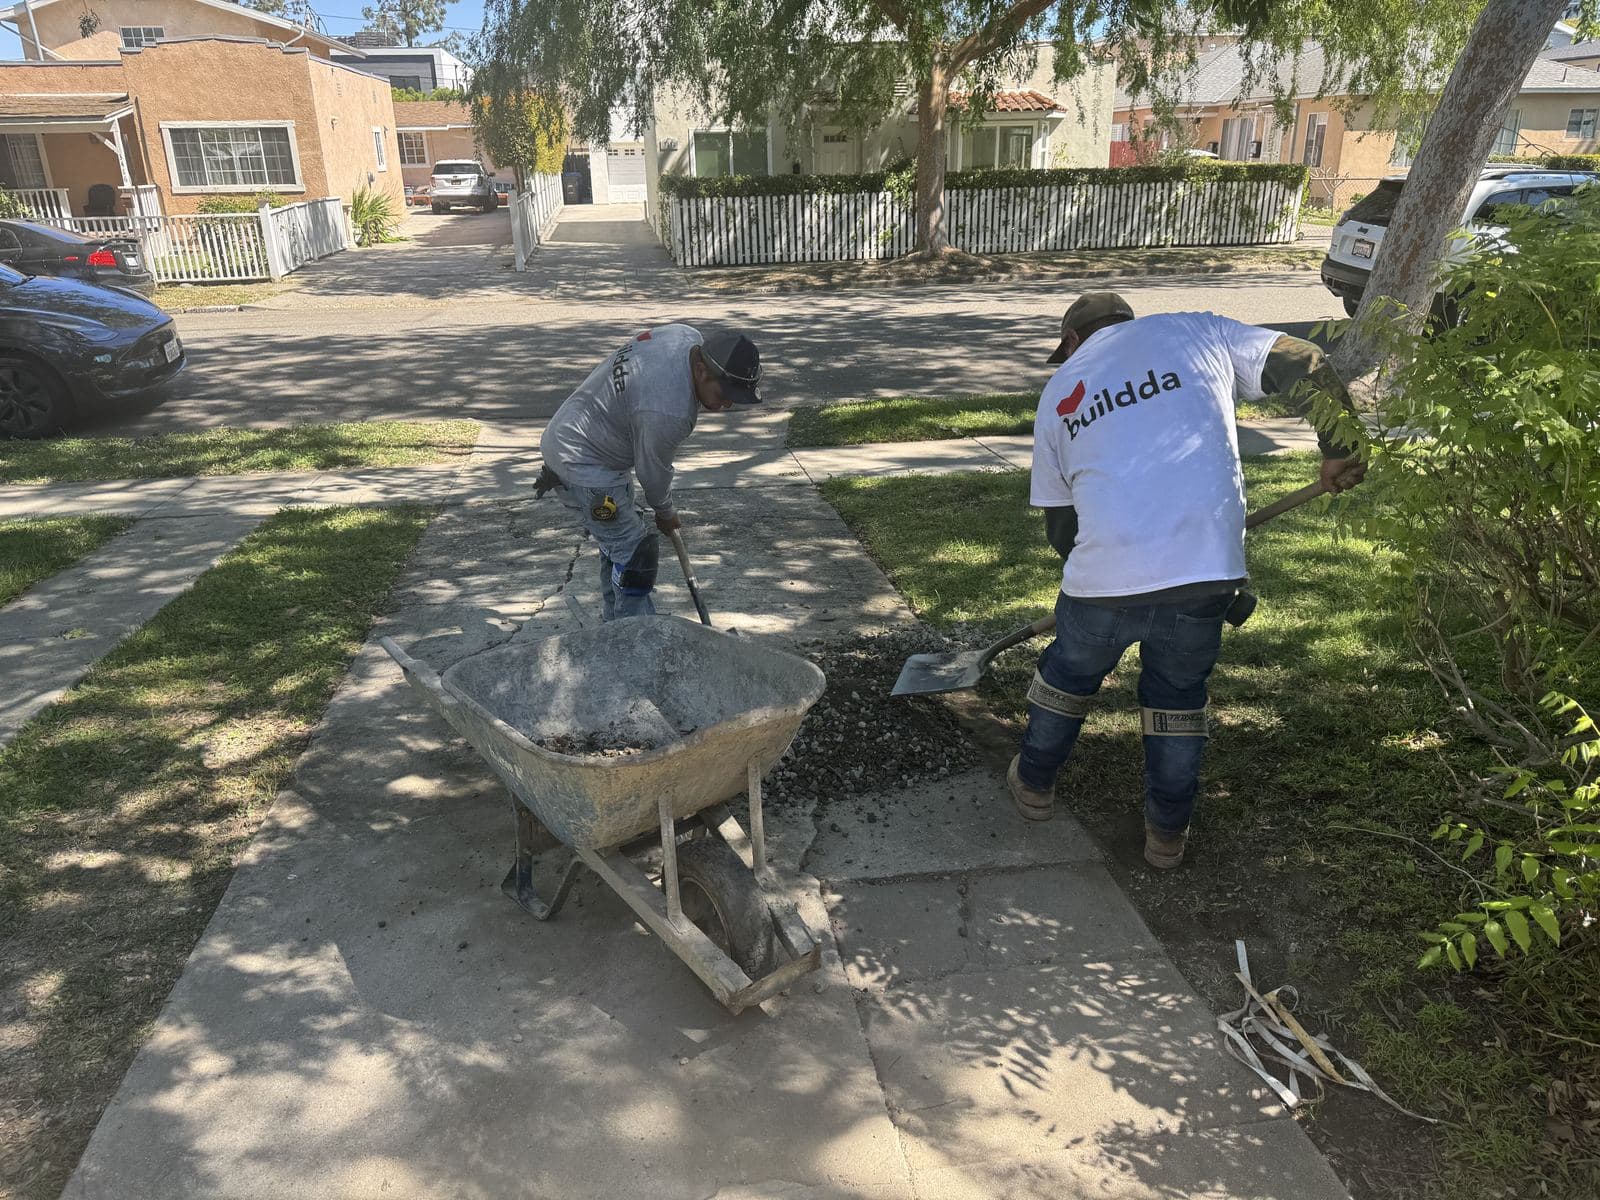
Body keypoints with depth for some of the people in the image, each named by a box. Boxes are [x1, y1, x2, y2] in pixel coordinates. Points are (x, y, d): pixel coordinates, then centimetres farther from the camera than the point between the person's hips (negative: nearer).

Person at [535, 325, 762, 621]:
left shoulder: (690, 337, -8)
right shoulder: (668, 412, -35)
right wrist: (665, 513, 2)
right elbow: (653, 471, -18)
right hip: (581, 467, -10)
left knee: (618, 539, 21)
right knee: (634, 553, -10)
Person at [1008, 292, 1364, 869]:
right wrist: (1338, 448, 15)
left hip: (1106, 574, 0)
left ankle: (1034, 782, 47)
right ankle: (1167, 832, 34)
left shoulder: (1058, 394, 17)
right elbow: (1303, 365, 6)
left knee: (1069, 673, 27)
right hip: (1205, 570, 0)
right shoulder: (1196, 330, 14)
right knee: (1179, 693, 23)